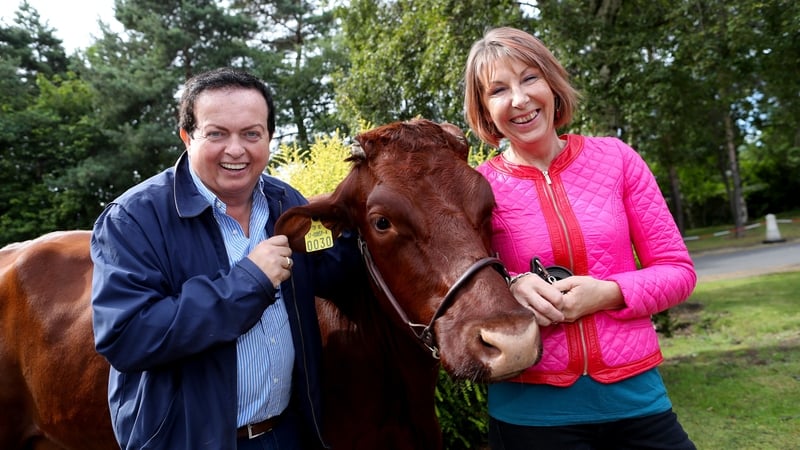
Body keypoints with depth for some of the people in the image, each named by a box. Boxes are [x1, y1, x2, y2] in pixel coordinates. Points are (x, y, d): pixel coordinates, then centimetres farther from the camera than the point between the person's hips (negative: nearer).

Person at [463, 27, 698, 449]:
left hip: (637, 393, 2)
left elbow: (678, 270, 2)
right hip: (531, 406, -1)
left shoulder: (615, 157, -2)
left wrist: (609, 293, -16)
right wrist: (509, 288, -21)